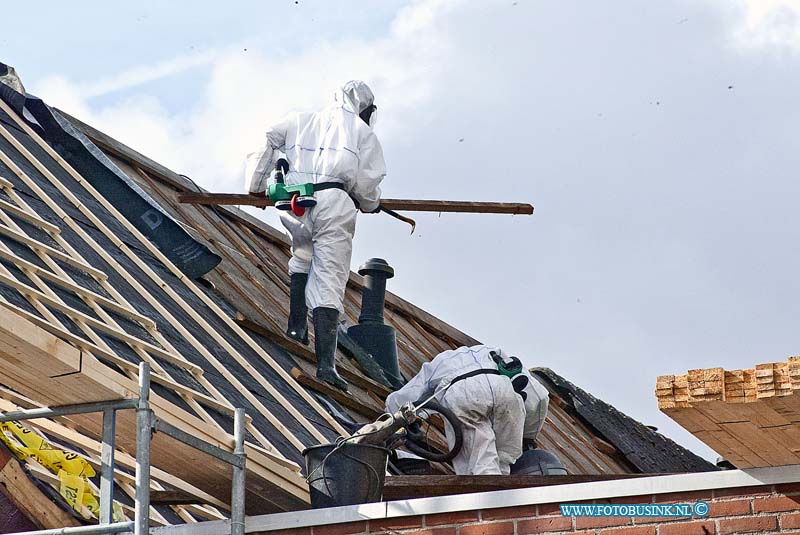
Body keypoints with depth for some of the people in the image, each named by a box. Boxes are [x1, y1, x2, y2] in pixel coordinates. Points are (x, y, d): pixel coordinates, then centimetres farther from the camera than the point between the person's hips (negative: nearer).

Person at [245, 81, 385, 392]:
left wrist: (256, 188, 24)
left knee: (302, 258, 32)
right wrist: (370, 204, 27)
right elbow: (366, 182, 6)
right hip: (334, 205, -3)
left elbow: (265, 142, 16)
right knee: (329, 284, -6)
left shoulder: (301, 121, 25)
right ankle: (326, 364, -15)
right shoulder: (363, 132, 15)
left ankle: (297, 326, 21)